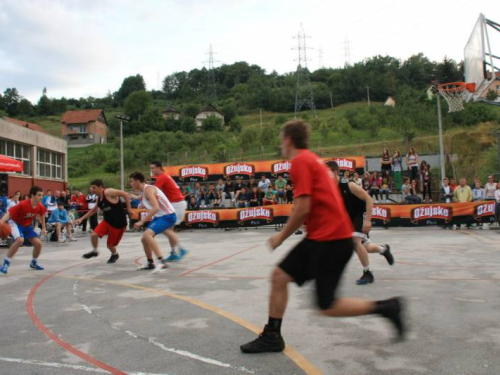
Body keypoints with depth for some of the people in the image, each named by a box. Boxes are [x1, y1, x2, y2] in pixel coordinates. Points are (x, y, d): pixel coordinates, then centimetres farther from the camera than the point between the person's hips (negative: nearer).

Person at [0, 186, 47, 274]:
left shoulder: (40, 207, -14)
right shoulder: (23, 204, -32)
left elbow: (41, 215, 8)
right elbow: (9, 213, -33)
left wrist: (43, 228, 13)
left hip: (27, 225, 6)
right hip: (15, 223, -6)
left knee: (38, 243, -4)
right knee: (20, 240, -34)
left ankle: (33, 262, 25)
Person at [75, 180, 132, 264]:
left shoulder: (108, 192, -19)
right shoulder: (99, 198, 7)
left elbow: (125, 194, -25)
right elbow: (93, 210, 23)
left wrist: (129, 209, -25)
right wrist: (81, 219, 18)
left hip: (119, 223, -7)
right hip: (107, 221, 7)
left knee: (110, 244, 3)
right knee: (94, 235, -12)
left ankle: (115, 254, 38)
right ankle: (94, 251, 17)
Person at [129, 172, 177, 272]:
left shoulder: (148, 189, -19)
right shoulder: (143, 191, 11)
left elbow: (156, 208, -31)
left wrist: (142, 221, -29)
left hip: (168, 216, -10)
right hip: (159, 216, 10)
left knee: (147, 235, -26)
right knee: (145, 238, 14)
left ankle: (162, 262, -26)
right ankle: (150, 263, 31)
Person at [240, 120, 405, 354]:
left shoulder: (300, 161, -12)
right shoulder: (312, 159, 17)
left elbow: (303, 208, -19)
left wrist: (282, 237, -6)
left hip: (331, 240, -10)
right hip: (322, 237, 10)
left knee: (327, 307, -2)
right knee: (279, 277, 9)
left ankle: (386, 307, 9)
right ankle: (271, 337, 19)